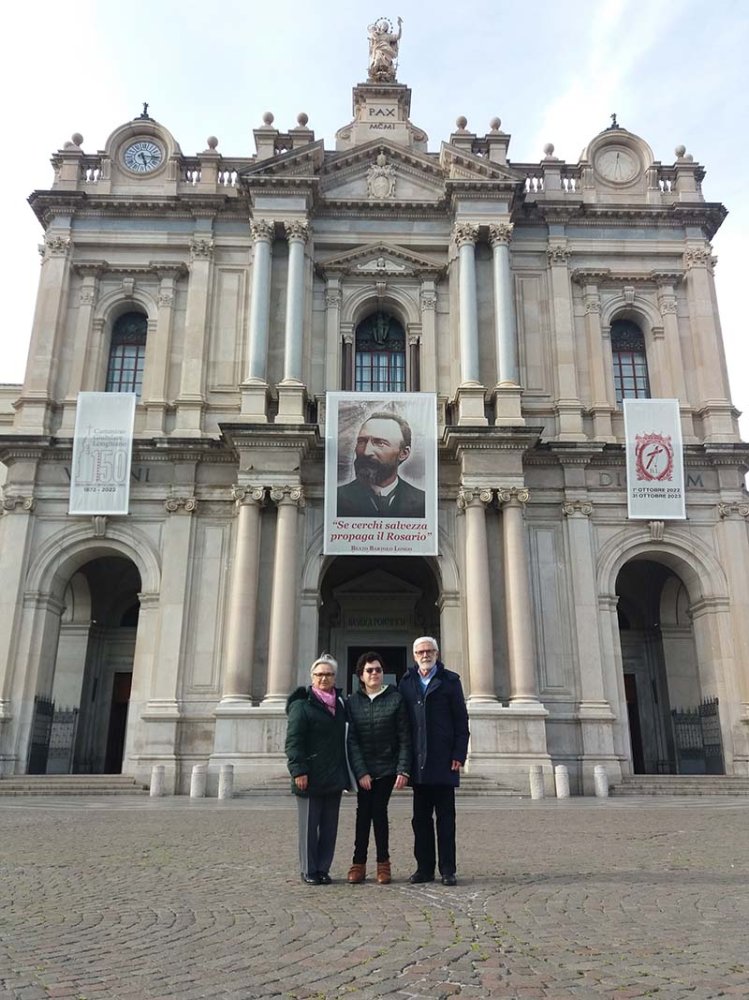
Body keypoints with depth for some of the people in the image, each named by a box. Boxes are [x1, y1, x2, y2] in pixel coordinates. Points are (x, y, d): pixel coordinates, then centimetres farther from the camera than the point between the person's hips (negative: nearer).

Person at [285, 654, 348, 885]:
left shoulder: (339, 703, 13)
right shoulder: (302, 705, -5)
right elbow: (293, 741, -11)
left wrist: (345, 773, 13)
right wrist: (298, 771, -19)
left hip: (333, 777, 6)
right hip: (311, 778, -6)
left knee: (330, 826, 9)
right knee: (309, 826, 4)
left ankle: (323, 869, 19)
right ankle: (309, 871, 14)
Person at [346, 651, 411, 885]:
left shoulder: (395, 699, -2)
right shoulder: (352, 702, 0)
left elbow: (404, 738, -3)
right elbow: (351, 740, -3)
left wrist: (403, 770, -9)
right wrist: (361, 772, -10)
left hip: (387, 768, -1)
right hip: (362, 770, 1)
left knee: (379, 811, -2)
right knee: (363, 812, 1)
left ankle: (383, 864, 10)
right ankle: (358, 863, 10)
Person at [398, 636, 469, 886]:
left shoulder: (450, 680, 3)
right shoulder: (406, 682, 10)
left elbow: (461, 720, 0)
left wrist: (459, 754, -8)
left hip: (443, 760, -2)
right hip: (418, 760, 3)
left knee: (445, 817, 4)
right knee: (421, 817, 8)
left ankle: (448, 870, 11)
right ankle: (424, 868, 16)